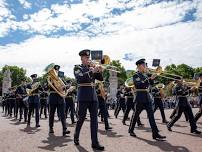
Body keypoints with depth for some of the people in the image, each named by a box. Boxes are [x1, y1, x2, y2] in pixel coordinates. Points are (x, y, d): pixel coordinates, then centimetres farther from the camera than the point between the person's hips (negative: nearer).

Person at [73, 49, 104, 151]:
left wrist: (99, 71, -10)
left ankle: (95, 143, 3)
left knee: (94, 119, 0)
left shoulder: (92, 68, 16)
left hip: (93, 96, 5)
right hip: (83, 96, -4)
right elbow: (81, 77, -18)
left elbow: (101, 79, 9)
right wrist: (92, 71, -23)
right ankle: (76, 137, 28)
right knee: (81, 118, 4)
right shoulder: (77, 68, 2)